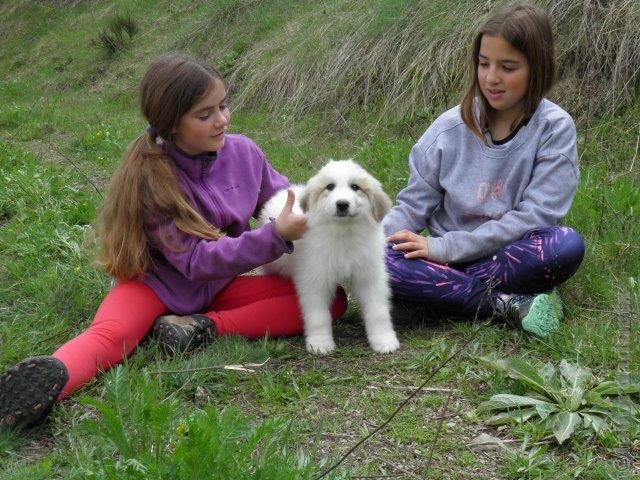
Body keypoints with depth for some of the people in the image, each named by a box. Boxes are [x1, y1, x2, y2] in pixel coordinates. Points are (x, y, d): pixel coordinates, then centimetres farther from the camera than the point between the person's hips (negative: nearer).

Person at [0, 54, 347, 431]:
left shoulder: (242, 152, -8)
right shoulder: (150, 177, -22)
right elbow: (196, 261, -26)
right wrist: (275, 237, -36)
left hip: (219, 285, 4)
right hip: (158, 283, -4)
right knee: (111, 335, -35)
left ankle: (206, 327, -24)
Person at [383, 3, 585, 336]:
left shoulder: (554, 129, -9)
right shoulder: (451, 127, -2)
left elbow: (535, 216, -15)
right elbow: (413, 205, 1)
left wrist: (443, 247, -20)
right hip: (448, 260, 2)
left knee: (567, 245, -34)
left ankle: (436, 294, -22)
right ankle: (508, 304, -24)